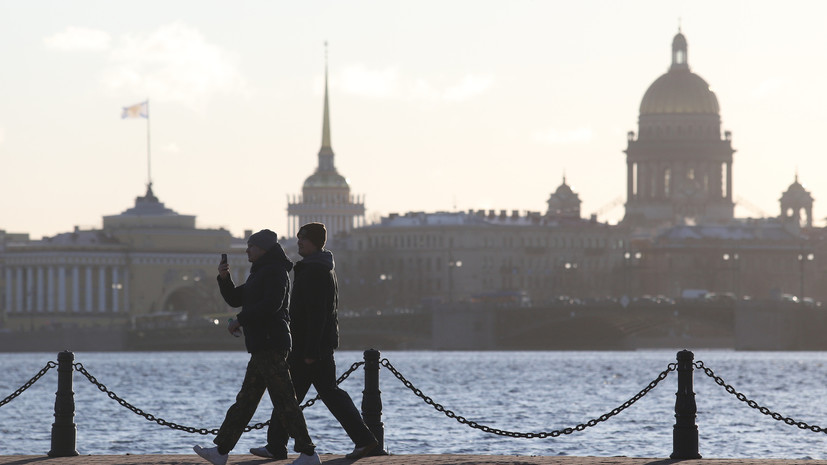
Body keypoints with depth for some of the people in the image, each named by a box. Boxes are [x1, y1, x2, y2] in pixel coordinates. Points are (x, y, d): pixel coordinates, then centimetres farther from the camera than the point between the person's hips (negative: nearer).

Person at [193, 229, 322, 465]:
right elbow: (235, 299, 26)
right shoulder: (260, 273, 23)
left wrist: (240, 320, -17)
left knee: (284, 401, -12)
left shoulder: (276, 272, -9)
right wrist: (224, 278, 8)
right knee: (245, 400, 11)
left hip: (271, 345, -11)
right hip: (261, 347, 11)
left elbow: (272, 304, -22)